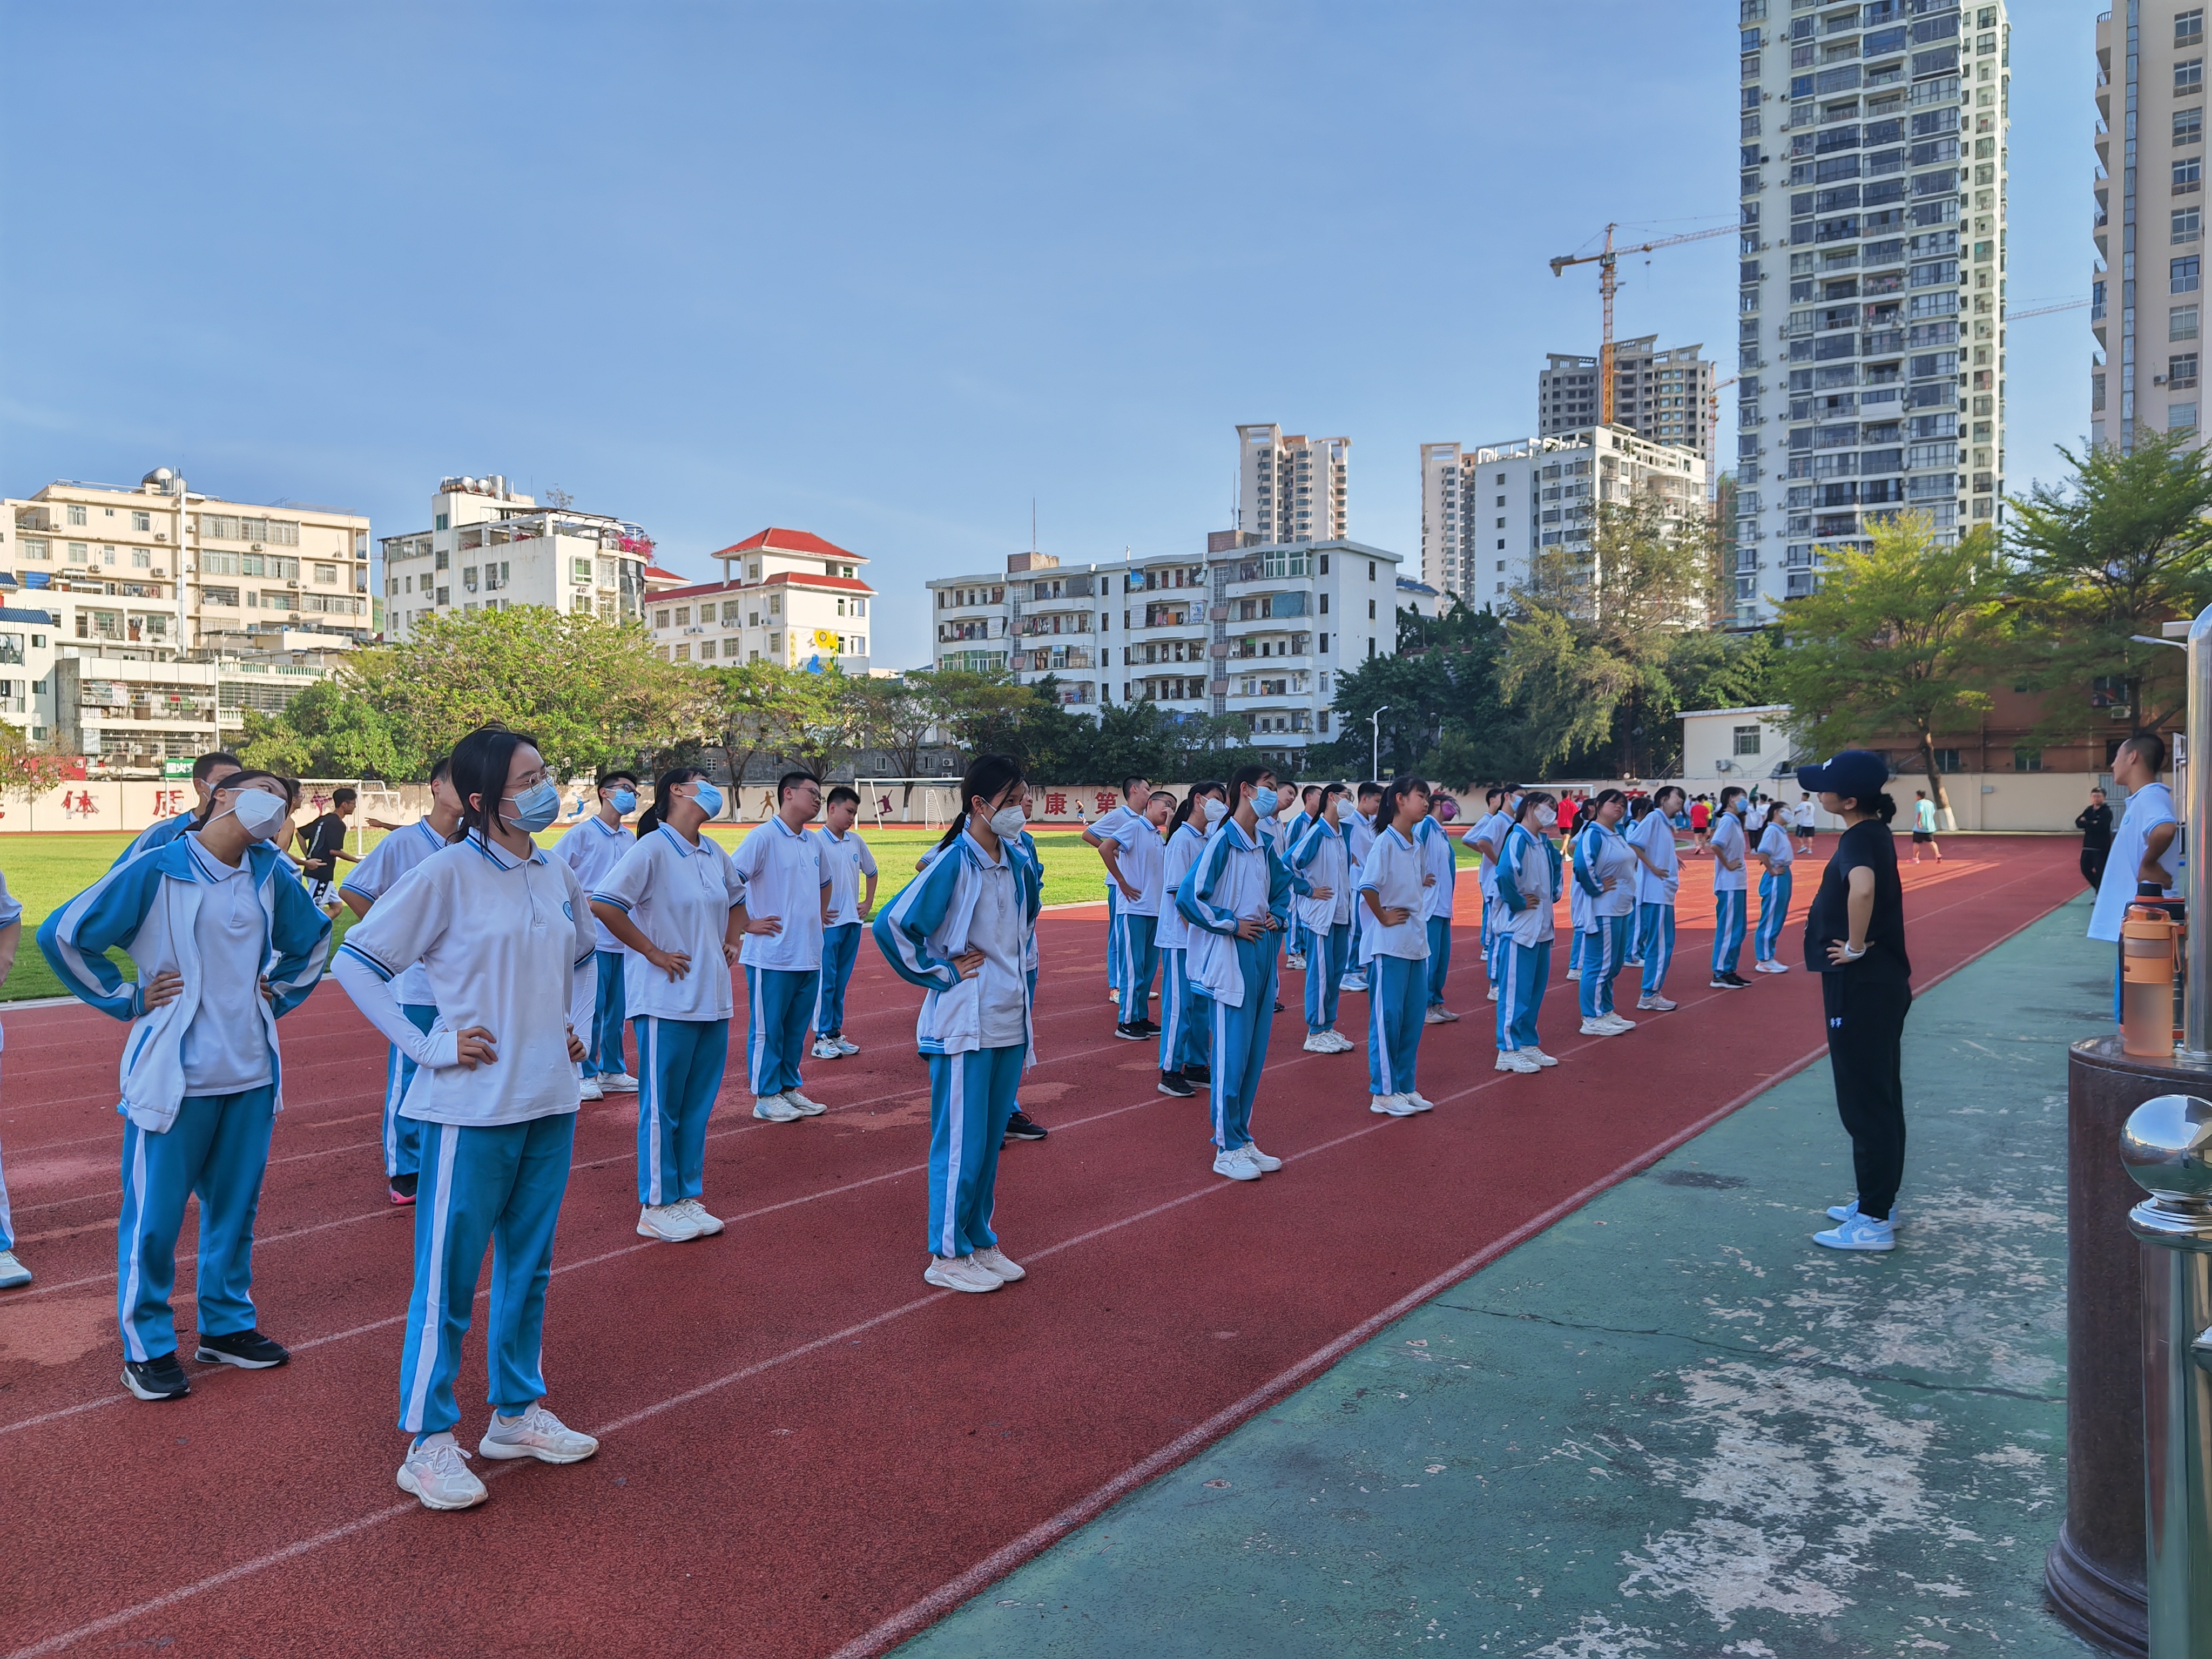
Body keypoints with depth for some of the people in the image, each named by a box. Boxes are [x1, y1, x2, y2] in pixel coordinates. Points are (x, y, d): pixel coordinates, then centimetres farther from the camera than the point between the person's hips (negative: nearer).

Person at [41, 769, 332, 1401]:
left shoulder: (270, 874, 5)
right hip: (175, 1076, -5)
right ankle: (147, 1349, 19)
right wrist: (126, 1000, -4)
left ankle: (228, 1326, 29)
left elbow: (313, 937, 24)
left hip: (251, 1073, 5)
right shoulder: (158, 869, -11)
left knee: (235, 1208, 14)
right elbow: (64, 935, -7)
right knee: (154, 1218, 4)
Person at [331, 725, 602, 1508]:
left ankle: (517, 1412, 33)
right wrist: (428, 1045, -14)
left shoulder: (559, 878, 6)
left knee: (528, 1266, 17)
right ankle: (427, 1444, 17)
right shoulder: (447, 874, -13)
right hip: (473, 1107, -6)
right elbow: (355, 961, -10)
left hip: (552, 1104, 6)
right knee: (448, 1278, 4)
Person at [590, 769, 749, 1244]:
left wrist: (732, 941, 13)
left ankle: (688, 1197, 25)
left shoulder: (714, 853, 11)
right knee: (662, 1107, 3)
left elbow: (736, 899, 29)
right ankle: (657, 1208, 14)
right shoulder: (652, 849, -12)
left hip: (712, 999, 7)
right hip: (667, 1000, -7)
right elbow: (602, 904, -21)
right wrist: (653, 952, -16)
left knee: (698, 1105, 13)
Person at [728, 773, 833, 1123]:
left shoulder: (814, 844, 13)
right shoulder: (764, 837, -10)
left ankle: (789, 1088, 24)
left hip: (809, 956, 7)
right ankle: (766, 1098, 10)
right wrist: (747, 924, -14)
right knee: (767, 1029, 2)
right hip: (772, 956, -7)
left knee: (797, 1028, 14)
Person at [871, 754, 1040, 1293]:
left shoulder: (1019, 865, 7)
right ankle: (947, 1256, 14)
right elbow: (892, 926, -19)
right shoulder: (953, 863, -15)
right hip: (963, 1025, -7)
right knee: (961, 1143, 1)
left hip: (1011, 1022, 7)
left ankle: (981, 1242, 28)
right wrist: (941, 973, -12)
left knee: (990, 1141, 15)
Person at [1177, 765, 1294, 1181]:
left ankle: (1243, 1140, 24)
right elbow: (1188, 897, -18)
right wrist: (1232, 924, -14)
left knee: (1254, 1056, 13)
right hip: (1230, 962, -8)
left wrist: (1276, 916, 8)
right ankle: (1227, 1150, 9)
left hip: (1263, 958, 8)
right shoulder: (1223, 841, -13)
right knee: (1231, 1057, -2)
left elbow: (1283, 886, 28)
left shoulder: (1264, 845, 10)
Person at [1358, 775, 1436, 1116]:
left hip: (1417, 941, 8)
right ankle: (1383, 1093, 7)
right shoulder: (1385, 843, -14)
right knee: (1388, 1017, -1)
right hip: (1389, 944, -8)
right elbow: (1368, 886, -24)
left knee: (1414, 1017, 11)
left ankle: (1406, 1087, 22)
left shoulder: (1418, 844, 10)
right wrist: (1383, 917, -14)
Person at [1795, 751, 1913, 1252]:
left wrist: (1856, 947, -28)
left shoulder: (1860, 839, -20)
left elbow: (1862, 888, -42)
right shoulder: (1872, 832, 10)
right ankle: (1877, 1202, 29)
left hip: (1861, 986, -10)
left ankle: (1874, 1221, 6)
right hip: (1876, 984, 10)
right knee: (1878, 1096, 17)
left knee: (1865, 1101, -2)